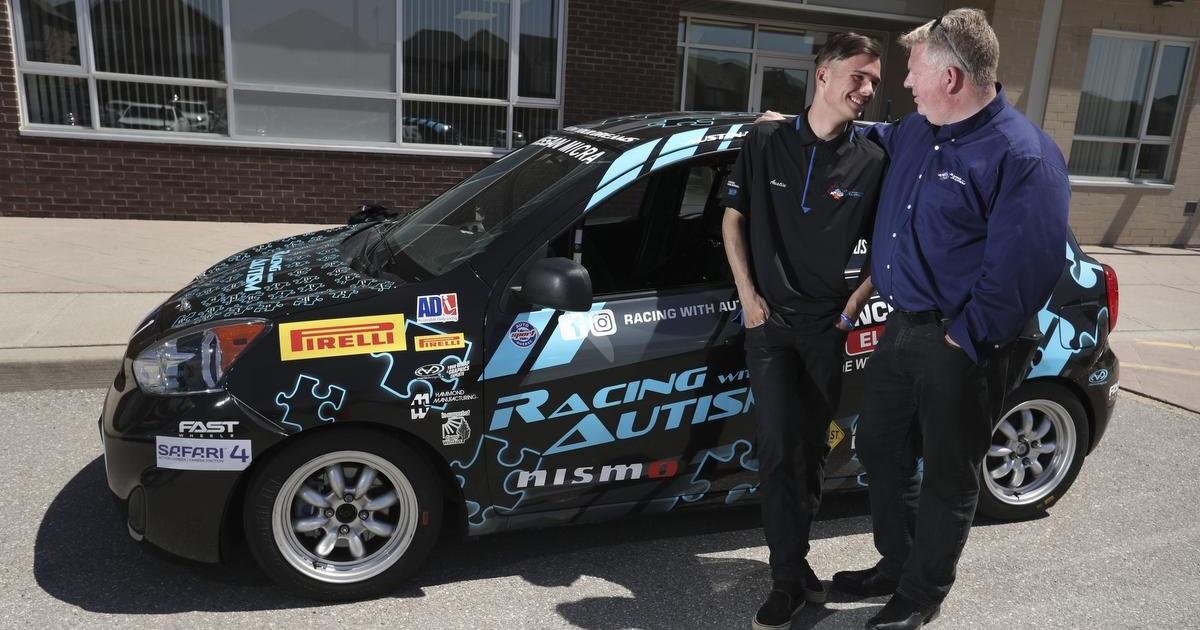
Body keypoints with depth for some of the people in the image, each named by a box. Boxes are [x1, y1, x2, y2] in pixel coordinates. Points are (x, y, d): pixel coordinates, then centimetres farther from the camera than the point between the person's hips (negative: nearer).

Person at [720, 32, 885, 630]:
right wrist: (747, 295, -3)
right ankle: (789, 580, 2)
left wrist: (852, 307, -5)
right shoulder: (764, 142, 0)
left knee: (811, 448, 10)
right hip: (770, 320, -1)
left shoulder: (872, 162, 0)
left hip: (827, 327, 1)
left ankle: (792, 557, 31)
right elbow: (733, 220, 6)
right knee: (778, 448, -7)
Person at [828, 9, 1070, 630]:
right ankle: (897, 564, 39)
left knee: (946, 477, 9)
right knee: (879, 450, 18)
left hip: (956, 346, -8)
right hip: (901, 326, 8)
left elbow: (1021, 268, -22)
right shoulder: (915, 131, 8)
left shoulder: (1023, 155, -18)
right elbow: (872, 138, 32)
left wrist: (963, 341, -19)